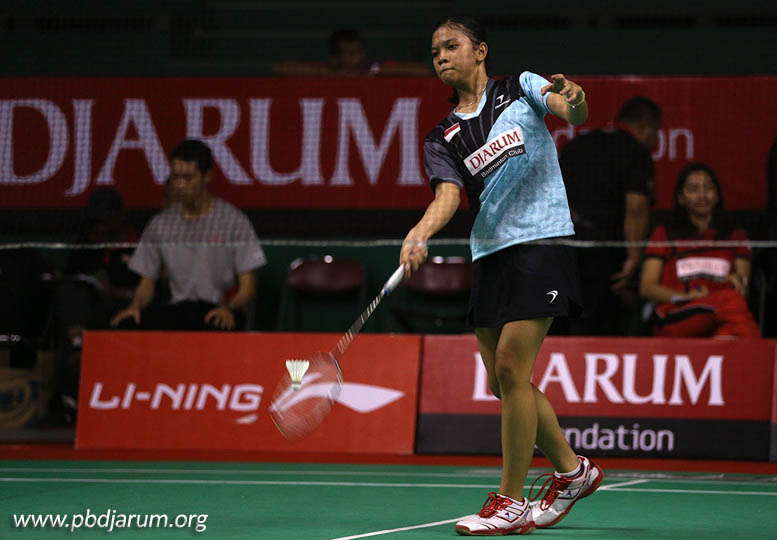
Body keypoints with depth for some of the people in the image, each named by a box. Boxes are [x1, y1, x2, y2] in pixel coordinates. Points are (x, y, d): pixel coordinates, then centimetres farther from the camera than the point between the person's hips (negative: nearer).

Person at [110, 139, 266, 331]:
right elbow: (147, 282, 16)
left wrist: (229, 308, -22)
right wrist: (136, 306, -7)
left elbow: (247, 285, 0)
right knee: (126, 324, -28)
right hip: (176, 309, 3)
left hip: (217, 309, -3)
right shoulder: (160, 224, 14)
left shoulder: (234, 221, 2)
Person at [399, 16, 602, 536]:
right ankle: (572, 470, 29)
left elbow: (574, 113, -11)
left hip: (541, 242, -6)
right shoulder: (442, 139, 11)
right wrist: (420, 234, -25)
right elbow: (449, 194, -4)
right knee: (506, 381, 8)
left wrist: (574, 100, -36)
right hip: (488, 253, 6)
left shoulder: (522, 89, 4)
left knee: (511, 368, -13)